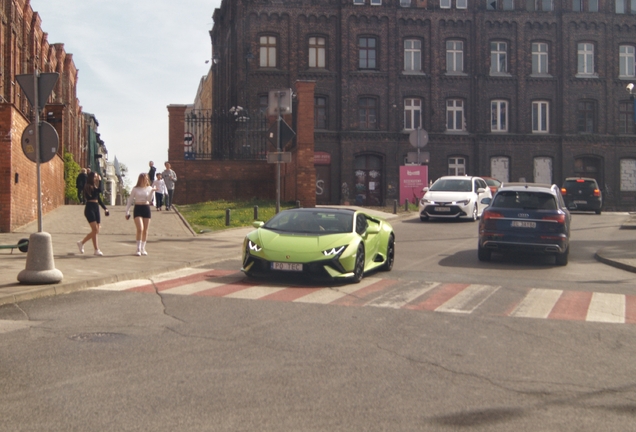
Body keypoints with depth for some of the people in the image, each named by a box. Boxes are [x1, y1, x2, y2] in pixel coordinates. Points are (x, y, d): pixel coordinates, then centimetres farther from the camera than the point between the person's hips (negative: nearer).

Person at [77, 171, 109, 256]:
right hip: (90, 208, -8)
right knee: (95, 230, -12)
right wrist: (99, 181, -14)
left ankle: (81, 242, 25)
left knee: (96, 231, 7)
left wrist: (105, 208, 11)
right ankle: (97, 250, -7)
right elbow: (99, 190, -23)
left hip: (96, 208, 8)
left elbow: (99, 199, 20)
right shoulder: (88, 187, -8)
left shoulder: (96, 187, 16)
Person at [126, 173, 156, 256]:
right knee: (140, 229, -15)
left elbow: (149, 199, -6)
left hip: (146, 208, 3)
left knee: (145, 230, 6)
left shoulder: (149, 188, 6)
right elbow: (130, 200, 5)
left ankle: (143, 249, 17)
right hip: (138, 209, -3)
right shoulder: (135, 189, 1)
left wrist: (152, 192, -19)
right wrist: (127, 212, 3)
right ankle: (138, 249, -11)